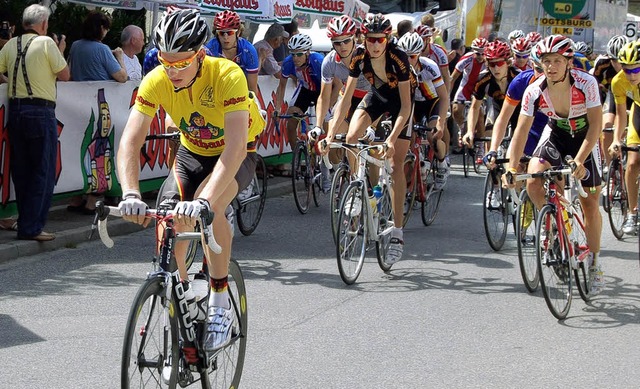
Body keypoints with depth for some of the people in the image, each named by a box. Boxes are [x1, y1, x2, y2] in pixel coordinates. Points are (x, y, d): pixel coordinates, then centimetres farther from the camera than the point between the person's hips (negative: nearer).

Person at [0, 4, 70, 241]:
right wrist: (60, 52, 13)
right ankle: (31, 228, -3)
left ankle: (24, 221, 20)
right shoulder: (46, 43, -6)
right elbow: (65, 75, -3)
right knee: (43, 172, 0)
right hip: (40, 112, -5)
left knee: (20, 170, 14)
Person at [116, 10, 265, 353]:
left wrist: (205, 199, -57)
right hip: (191, 152, 4)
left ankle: (221, 303, -18)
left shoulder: (227, 76, -35)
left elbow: (236, 145, -44)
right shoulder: (156, 82, -23)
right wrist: (130, 194, -46)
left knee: (208, 208, -33)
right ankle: (182, 295, 11)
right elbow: (130, 140, -28)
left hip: (236, 155, -4)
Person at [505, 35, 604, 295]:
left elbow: (595, 125, -27)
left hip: (584, 139, -2)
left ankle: (595, 263, 18)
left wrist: (579, 160, -37)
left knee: (590, 203, -1)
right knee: (533, 183, -23)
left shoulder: (586, 84, -28)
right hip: (555, 134, 2)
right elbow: (521, 130, -21)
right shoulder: (535, 91, -22)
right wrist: (511, 168, -32)